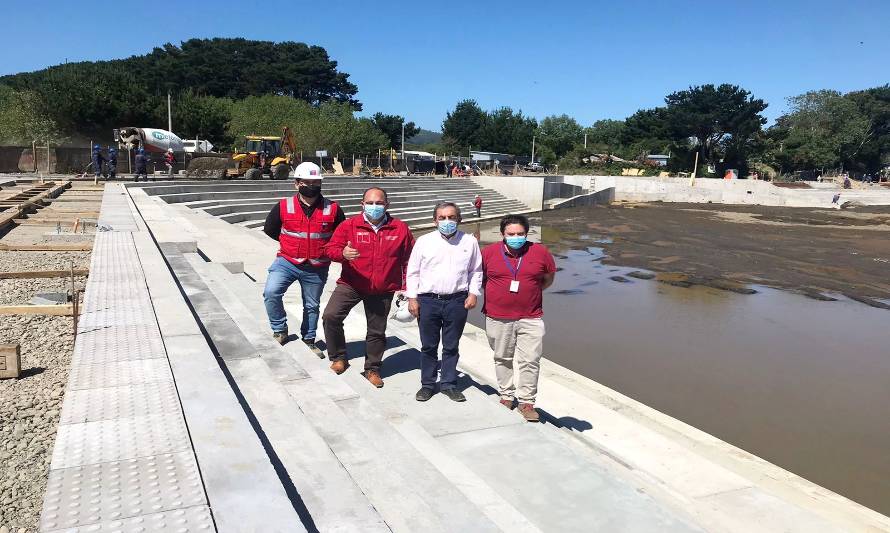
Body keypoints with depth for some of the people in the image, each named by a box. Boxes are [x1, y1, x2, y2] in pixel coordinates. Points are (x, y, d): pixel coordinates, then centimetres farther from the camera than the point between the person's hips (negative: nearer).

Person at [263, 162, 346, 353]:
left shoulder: (333, 209, -6)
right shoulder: (283, 207, -7)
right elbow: (269, 229, 9)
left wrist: (327, 249, 2)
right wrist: (290, 242, 9)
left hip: (317, 269, 1)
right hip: (287, 262, -1)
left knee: (312, 306, 15)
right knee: (271, 293, -21)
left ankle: (309, 340, 35)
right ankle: (280, 331, 1)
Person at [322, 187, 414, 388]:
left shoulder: (400, 229, -1)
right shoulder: (349, 225, -4)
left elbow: (408, 260, 5)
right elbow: (330, 248, -5)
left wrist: (406, 288, 4)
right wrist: (343, 253, -29)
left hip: (383, 290, 1)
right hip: (351, 284, -1)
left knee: (377, 331, 11)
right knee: (330, 316, -19)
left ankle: (372, 369, 32)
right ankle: (339, 358, 3)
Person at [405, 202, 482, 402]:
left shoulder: (469, 242, 4)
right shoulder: (424, 241, 1)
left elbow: (476, 271, 12)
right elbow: (413, 272, 5)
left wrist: (473, 293, 1)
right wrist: (412, 297, -1)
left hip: (457, 301, 0)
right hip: (428, 301, 0)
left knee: (451, 346, 10)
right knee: (428, 346, 9)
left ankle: (448, 384, 23)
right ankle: (427, 384, 22)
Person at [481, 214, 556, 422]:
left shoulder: (540, 252, -2)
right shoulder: (489, 252, -3)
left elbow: (548, 278, 13)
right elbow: (479, 277, 12)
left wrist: (529, 292, 4)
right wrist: (496, 294, 5)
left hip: (530, 318, 0)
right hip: (498, 318, 1)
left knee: (530, 361, -1)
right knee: (503, 359, 14)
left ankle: (526, 401, 13)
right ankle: (506, 395, 31)